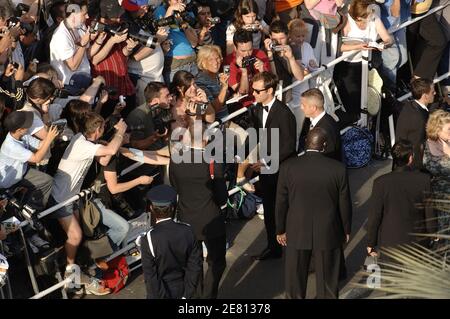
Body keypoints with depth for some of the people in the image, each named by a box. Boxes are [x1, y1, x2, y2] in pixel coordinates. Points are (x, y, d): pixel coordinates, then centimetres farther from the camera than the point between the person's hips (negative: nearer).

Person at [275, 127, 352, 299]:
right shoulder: (338, 169, -14)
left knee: (295, 279, 16)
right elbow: (345, 204, -5)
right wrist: (346, 230, 11)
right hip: (328, 233, 0)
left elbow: (281, 202, -4)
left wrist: (280, 230, 9)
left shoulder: (288, 167, -13)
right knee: (327, 280, 14)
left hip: (297, 233, 1)